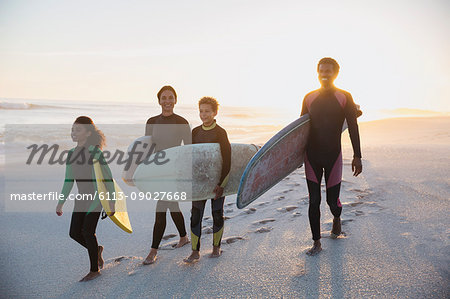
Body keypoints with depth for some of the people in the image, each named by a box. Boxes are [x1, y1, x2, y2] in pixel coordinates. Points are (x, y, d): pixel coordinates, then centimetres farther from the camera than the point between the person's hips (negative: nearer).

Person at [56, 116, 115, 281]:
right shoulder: (71, 154, 7)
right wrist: (61, 203, 13)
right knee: (74, 233, 3)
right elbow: (68, 181, 14)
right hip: (82, 198, 7)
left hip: (97, 196, -6)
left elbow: (108, 178, -11)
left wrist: (111, 203, -12)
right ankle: (96, 249, 32)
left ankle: (94, 270, 10)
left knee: (87, 231, -8)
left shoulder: (95, 152, -13)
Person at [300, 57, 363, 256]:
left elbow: (353, 128, -1)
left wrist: (357, 156, -5)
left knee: (332, 201, 5)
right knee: (314, 202, 3)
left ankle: (336, 219, 42)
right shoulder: (309, 98, 5)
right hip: (312, 156, 2)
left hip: (333, 155, -2)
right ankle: (316, 243, 16)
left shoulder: (345, 97, -2)